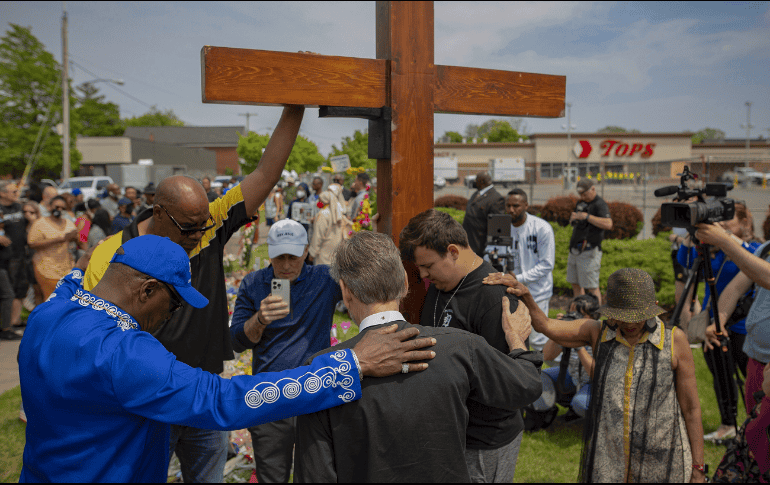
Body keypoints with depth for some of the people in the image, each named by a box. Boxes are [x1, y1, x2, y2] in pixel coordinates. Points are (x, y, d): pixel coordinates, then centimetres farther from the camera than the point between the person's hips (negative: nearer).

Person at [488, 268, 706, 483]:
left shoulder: (674, 340, -7)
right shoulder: (598, 333, -2)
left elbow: (691, 408, -2)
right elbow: (545, 325, -14)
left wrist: (698, 469, 1)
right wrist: (523, 293, -32)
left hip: (660, 464, -1)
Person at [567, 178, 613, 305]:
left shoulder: (600, 204, -11)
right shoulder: (581, 203, 15)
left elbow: (608, 224, -27)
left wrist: (586, 216, -28)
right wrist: (573, 218, 5)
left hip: (588, 252, -8)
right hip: (575, 250, 9)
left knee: (592, 287, -6)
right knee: (575, 284, 13)